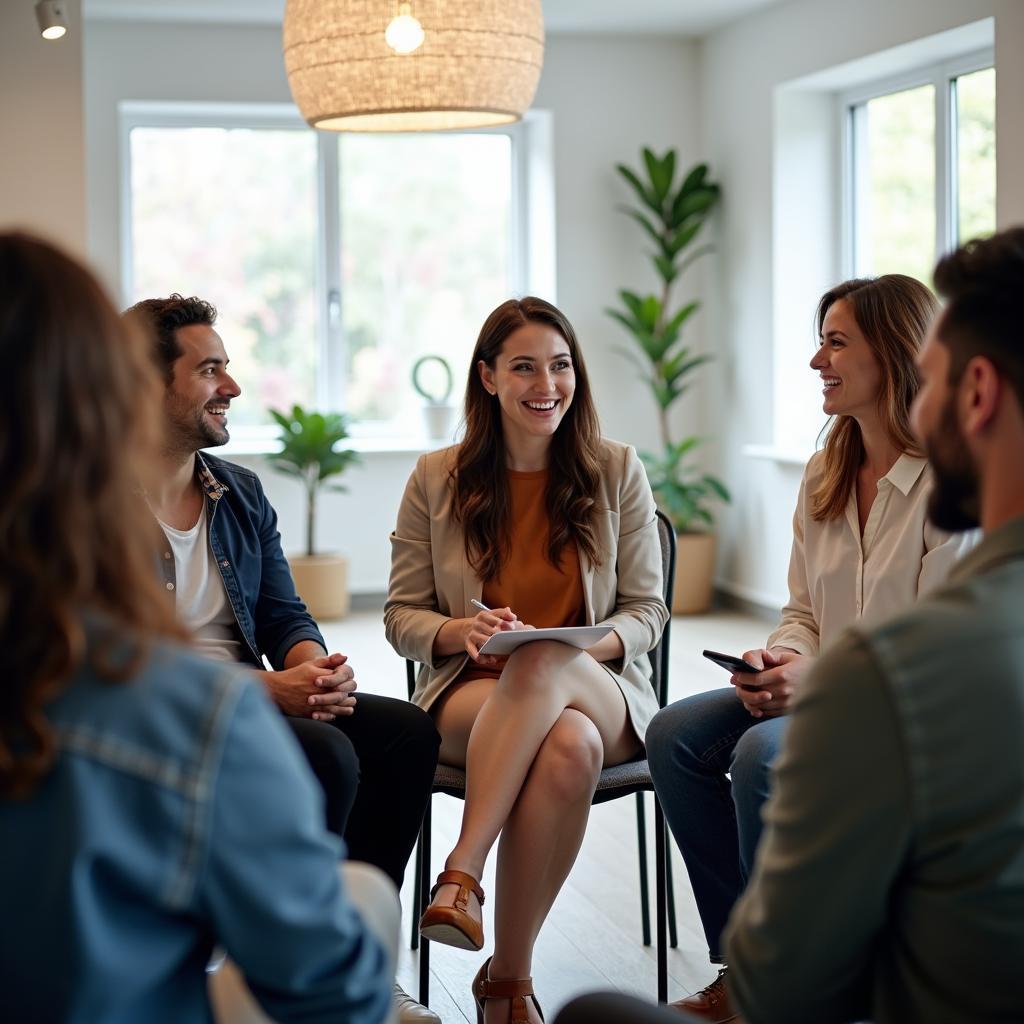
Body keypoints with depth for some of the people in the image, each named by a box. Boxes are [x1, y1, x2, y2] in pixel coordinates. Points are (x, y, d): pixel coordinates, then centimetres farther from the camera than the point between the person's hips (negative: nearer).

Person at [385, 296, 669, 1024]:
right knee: (570, 745, -38)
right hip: (472, 696, 0)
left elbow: (647, 611, 6)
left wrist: (588, 647, -17)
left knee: (547, 664, -39)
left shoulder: (617, 471, 6)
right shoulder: (437, 479, 6)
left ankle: (463, 875, -37)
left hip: (602, 693, 1)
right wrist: (463, 632, -16)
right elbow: (402, 616, 7)